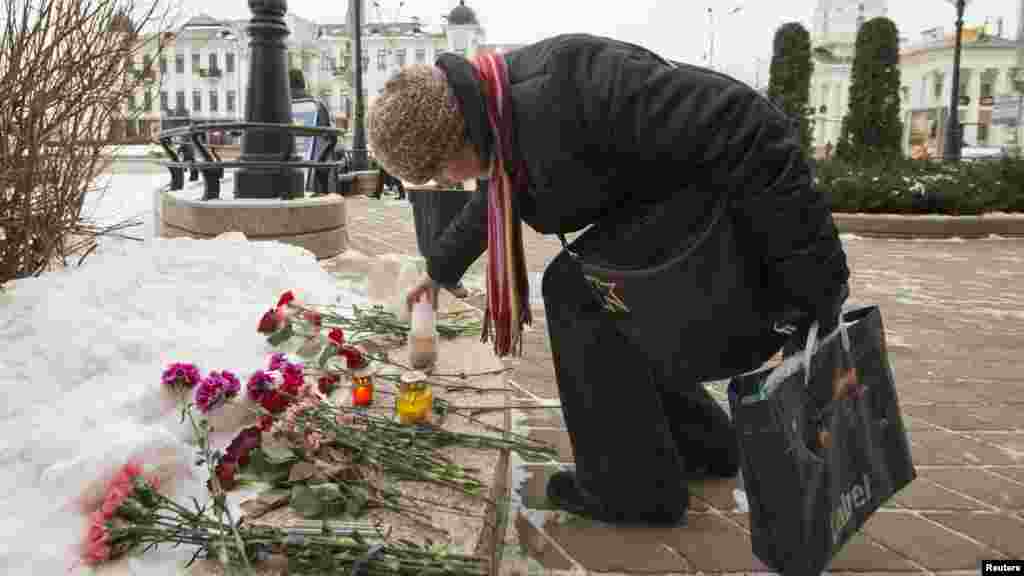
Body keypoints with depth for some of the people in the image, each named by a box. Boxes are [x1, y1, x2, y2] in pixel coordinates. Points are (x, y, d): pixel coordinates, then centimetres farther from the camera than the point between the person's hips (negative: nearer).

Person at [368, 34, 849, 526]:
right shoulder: (501, 106, 2)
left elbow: (744, 129, -30)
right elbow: (495, 200, 25)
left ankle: (633, 486, 1)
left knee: (580, 289, -14)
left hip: (736, 191, -9)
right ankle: (704, 446, 26)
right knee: (596, 299, 13)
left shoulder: (559, 91, -30)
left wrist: (813, 278, -27)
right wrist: (440, 268, 39)